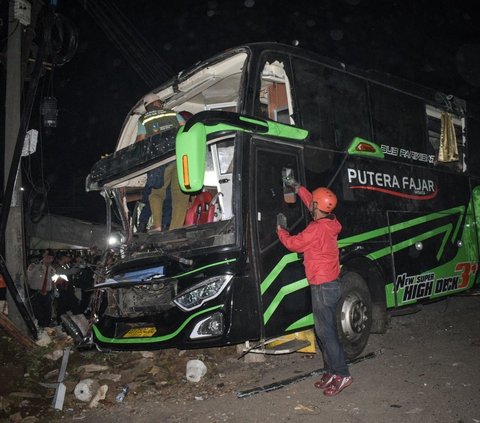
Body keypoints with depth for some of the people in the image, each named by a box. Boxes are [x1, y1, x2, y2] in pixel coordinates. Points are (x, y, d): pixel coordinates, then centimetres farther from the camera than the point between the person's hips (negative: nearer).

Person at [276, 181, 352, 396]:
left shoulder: (317, 228, -20)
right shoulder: (329, 223, 7)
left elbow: (293, 244, -10)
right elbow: (311, 202, 23)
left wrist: (280, 229, 7)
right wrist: (297, 187, 28)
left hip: (323, 287, -9)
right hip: (330, 284, 9)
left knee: (326, 332, -4)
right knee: (324, 330, 14)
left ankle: (342, 374, 2)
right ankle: (331, 371, 21)